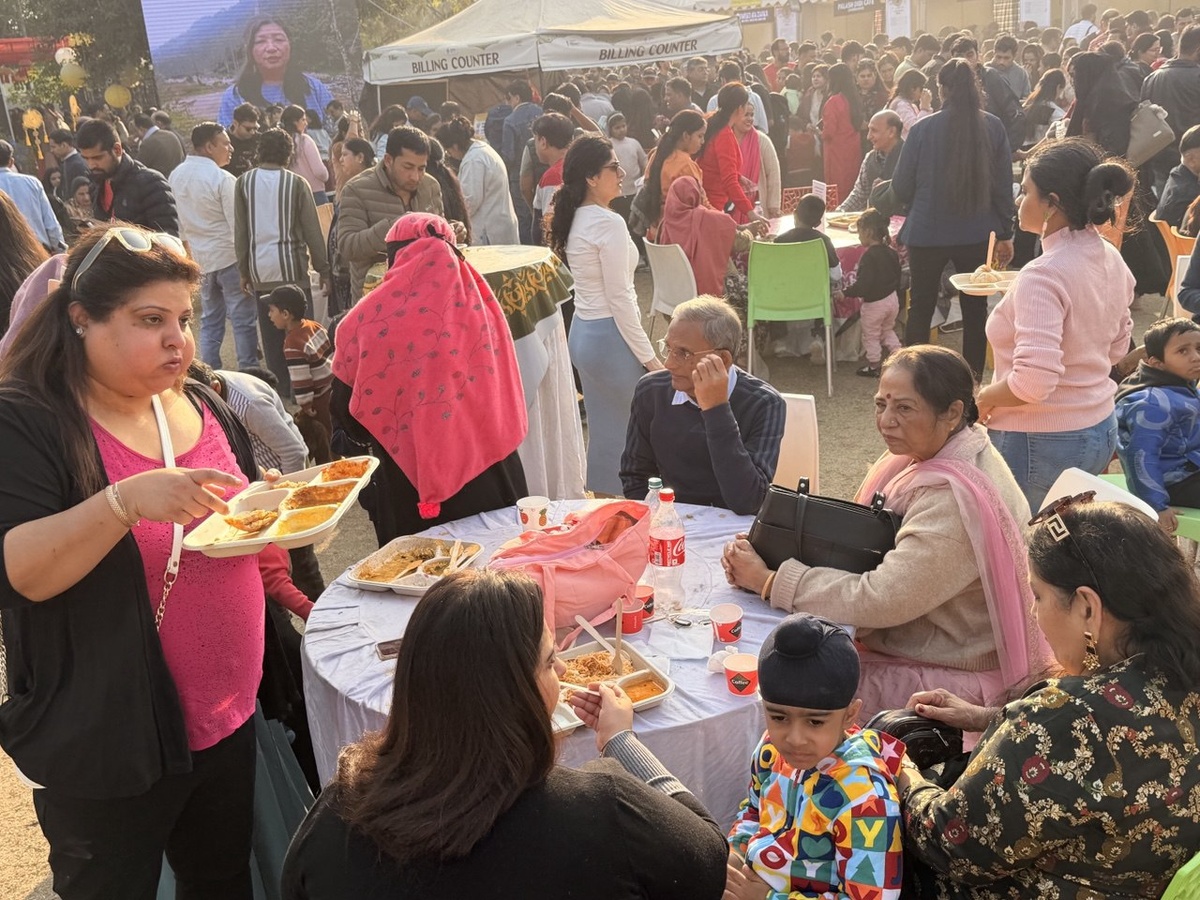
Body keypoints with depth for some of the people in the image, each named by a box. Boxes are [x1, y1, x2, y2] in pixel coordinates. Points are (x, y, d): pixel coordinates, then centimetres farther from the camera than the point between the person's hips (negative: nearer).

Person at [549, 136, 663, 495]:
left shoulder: (576, 219, 10)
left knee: (602, 433, 16)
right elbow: (619, 298, -18)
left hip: (582, 332, 10)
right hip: (610, 337, -10)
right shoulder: (609, 224, -17)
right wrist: (648, 357, -15)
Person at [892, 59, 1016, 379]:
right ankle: (973, 379, 20)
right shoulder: (993, 127, -5)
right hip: (977, 233, 2)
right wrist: (1005, 234, 10)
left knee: (921, 307, 12)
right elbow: (1004, 185, 0)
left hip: (928, 233, -2)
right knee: (975, 309, 14)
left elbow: (901, 187, -5)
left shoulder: (923, 128, -11)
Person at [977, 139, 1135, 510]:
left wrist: (984, 398, -14)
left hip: (1042, 442, -9)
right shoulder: (1112, 261, 3)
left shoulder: (1044, 275, -24)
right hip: (1101, 430, 9)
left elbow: (1033, 382, -31)